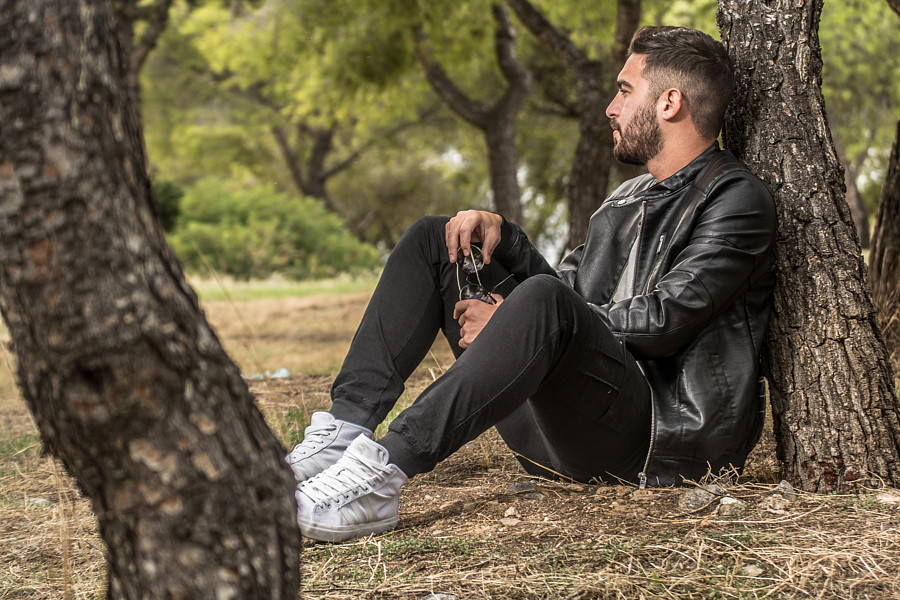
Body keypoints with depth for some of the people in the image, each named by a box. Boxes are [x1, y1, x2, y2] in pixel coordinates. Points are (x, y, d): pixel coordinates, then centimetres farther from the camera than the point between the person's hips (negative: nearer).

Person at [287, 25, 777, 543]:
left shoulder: (739, 200, -3)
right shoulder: (628, 203, 23)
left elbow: (662, 322, -15)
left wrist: (513, 319, -11)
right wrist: (501, 234, 7)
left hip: (661, 436, -8)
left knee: (543, 300, -37)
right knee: (433, 239, 6)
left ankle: (382, 471, -41)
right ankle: (344, 434, -11)